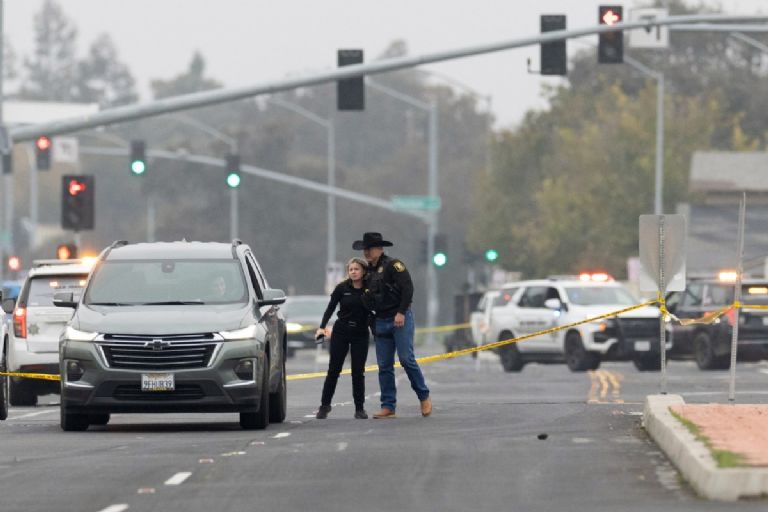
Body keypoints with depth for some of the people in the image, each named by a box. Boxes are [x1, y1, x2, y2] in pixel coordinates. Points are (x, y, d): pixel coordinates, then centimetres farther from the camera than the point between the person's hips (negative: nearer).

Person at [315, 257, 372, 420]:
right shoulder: (342, 288, -2)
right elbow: (330, 308, -2)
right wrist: (322, 326, -12)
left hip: (360, 334, 0)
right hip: (341, 332, 0)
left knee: (358, 372, -1)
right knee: (333, 370, 2)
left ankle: (359, 408, 7)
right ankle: (325, 405, 13)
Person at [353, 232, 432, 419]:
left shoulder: (393, 265, -8)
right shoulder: (369, 272, 15)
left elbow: (408, 288, -16)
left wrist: (401, 312, -21)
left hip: (400, 319, -7)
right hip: (381, 322, 7)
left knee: (406, 358, -12)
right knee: (384, 366, 3)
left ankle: (424, 397, 3)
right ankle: (388, 406, 5)